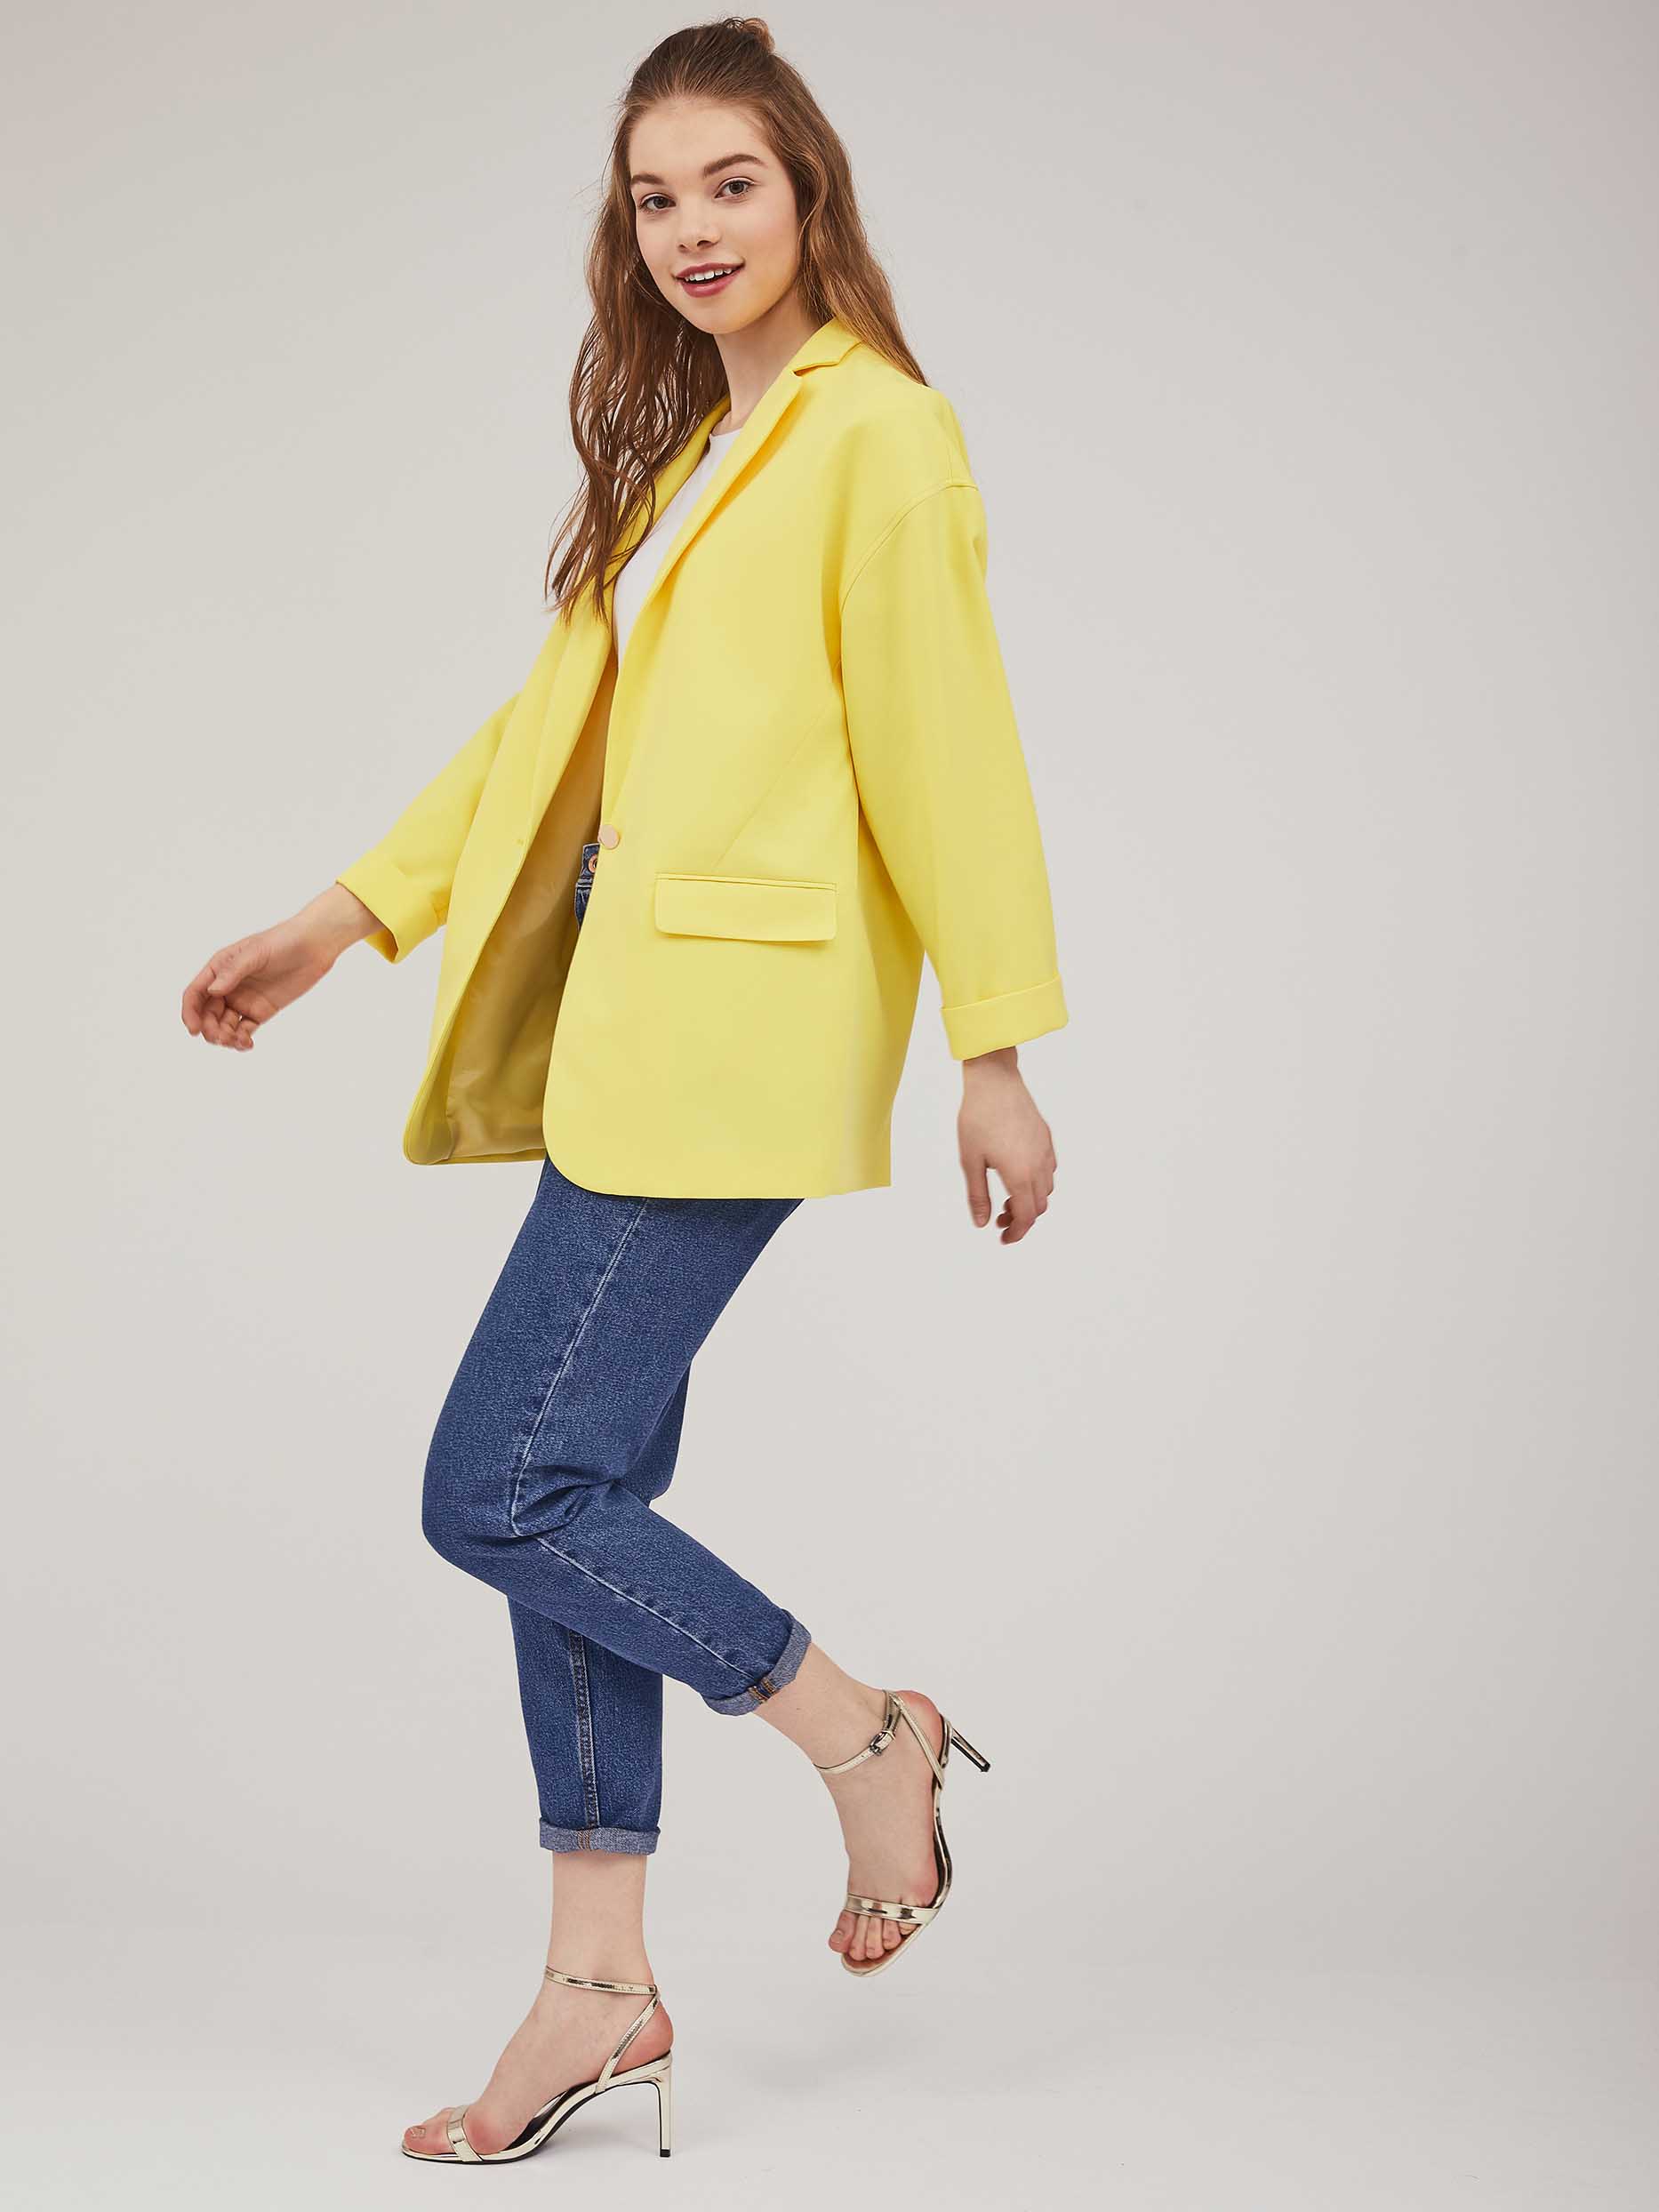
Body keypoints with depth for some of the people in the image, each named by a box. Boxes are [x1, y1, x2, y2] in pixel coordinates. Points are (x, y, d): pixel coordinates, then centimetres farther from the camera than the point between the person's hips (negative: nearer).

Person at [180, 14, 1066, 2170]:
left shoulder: (877, 431, -6)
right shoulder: (681, 445, 21)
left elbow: (944, 746, -9)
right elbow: (554, 718, 23)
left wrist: (995, 1056, -9)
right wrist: (344, 916, 20)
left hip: (737, 1028, -9)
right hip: (623, 1022, 9)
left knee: (501, 1489, -10)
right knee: (583, 1492, 8)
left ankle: (867, 1735, 9)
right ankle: (601, 1985, 18)